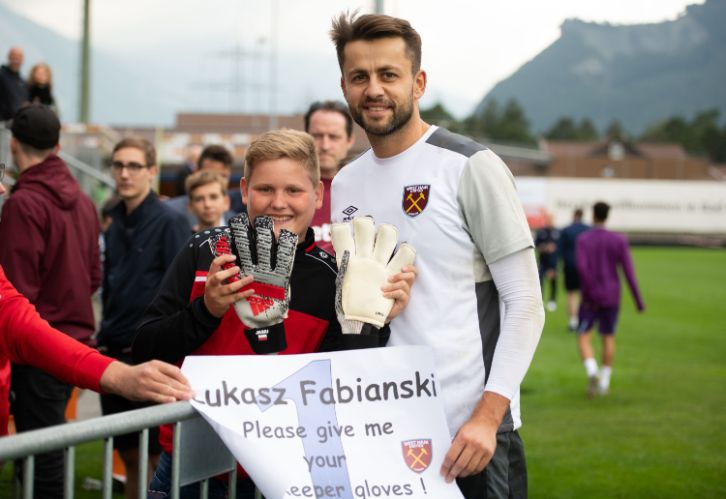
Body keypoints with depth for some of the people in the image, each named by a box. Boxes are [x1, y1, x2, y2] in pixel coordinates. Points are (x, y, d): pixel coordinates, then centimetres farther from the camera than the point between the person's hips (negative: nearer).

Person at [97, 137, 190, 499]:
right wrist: (105, 337, 10)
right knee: (128, 453, 12)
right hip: (115, 352, 7)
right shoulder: (115, 224, 12)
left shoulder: (169, 222, -9)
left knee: (156, 455, -2)